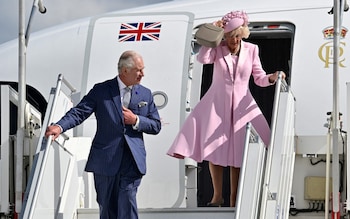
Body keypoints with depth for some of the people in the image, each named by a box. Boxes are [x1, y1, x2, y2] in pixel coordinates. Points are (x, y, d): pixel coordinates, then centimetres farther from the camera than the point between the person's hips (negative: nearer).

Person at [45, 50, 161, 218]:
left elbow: (156, 126, 14)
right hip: (105, 160, 0)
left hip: (132, 161, 1)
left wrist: (136, 121, -5)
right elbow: (79, 112, -5)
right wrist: (60, 127, -23)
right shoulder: (101, 91, 3)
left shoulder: (145, 94, 12)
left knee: (127, 203, -13)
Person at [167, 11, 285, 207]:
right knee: (214, 150, -2)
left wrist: (272, 78, -16)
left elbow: (259, 78, 4)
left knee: (237, 154, 0)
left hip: (241, 106, 1)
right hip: (217, 104, 0)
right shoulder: (218, 49, -2)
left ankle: (234, 199, 8)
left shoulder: (251, 50, 2)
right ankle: (217, 195, 10)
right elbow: (203, 58, -20)